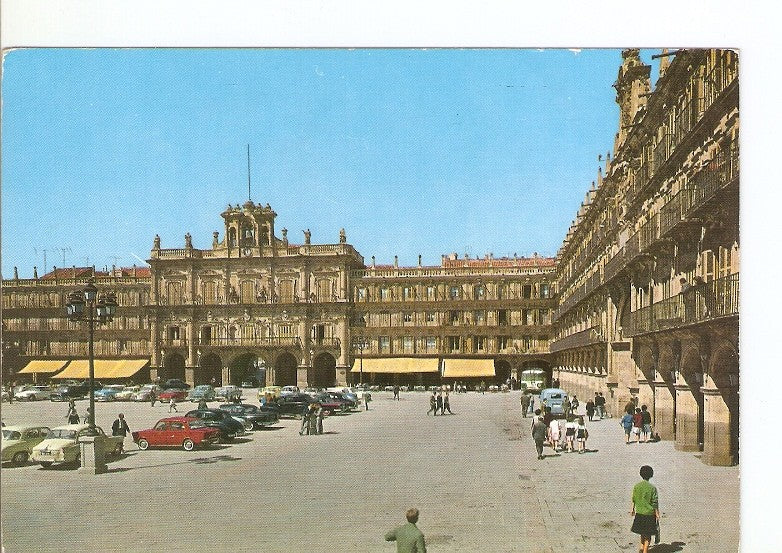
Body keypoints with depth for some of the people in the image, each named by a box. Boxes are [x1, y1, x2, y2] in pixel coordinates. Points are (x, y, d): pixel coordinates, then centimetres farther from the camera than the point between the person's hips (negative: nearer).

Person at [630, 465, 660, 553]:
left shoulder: (636, 486, -4)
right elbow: (655, 503, -12)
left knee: (643, 532, 24)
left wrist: (633, 510, 22)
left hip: (639, 513, 4)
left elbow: (633, 500, 7)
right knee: (648, 534, 10)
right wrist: (657, 515, -2)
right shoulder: (652, 488, -16)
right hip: (649, 513, -4)